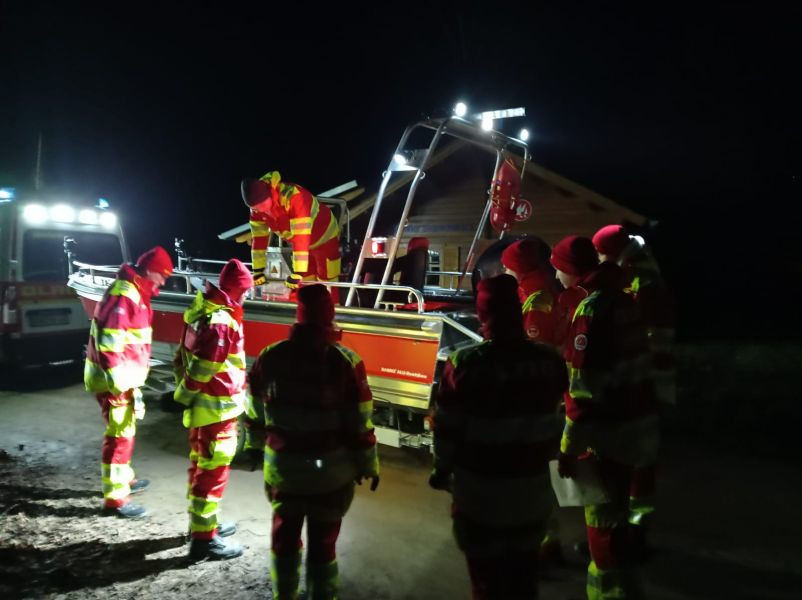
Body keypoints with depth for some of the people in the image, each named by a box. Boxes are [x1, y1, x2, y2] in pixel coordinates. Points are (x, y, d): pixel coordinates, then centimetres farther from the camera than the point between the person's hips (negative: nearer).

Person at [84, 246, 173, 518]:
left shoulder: (136, 294, 12)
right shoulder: (123, 296, -21)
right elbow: (108, 345, -26)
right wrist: (123, 386, -25)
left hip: (123, 377, 10)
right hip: (114, 379, -10)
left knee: (125, 430, 22)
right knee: (120, 434, -4)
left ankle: (123, 479, 38)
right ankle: (115, 498, 5)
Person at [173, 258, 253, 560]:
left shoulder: (202, 311, 7)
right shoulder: (221, 323, -24)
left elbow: (184, 357, 14)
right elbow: (201, 369, -23)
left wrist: (186, 393, 20)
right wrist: (184, 397, -9)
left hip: (203, 405, 10)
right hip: (218, 408, -10)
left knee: (201, 465, 20)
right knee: (213, 471, 0)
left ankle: (202, 522, 36)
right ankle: (204, 538, 11)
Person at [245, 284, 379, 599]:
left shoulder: (269, 357, -5)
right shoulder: (345, 362, -16)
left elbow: (254, 413, 7)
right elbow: (360, 425, -12)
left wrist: (256, 445, 24)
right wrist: (369, 465, 0)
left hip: (281, 467, 3)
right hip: (331, 471, -3)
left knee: (285, 536, 22)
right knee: (322, 542, 13)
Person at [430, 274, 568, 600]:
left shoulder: (466, 363, -20)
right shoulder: (550, 360, -5)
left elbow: (447, 426, -13)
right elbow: (554, 422, 7)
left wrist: (442, 468, 3)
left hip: (480, 490, -4)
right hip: (533, 485, 4)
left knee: (487, 573, 15)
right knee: (524, 572, 23)